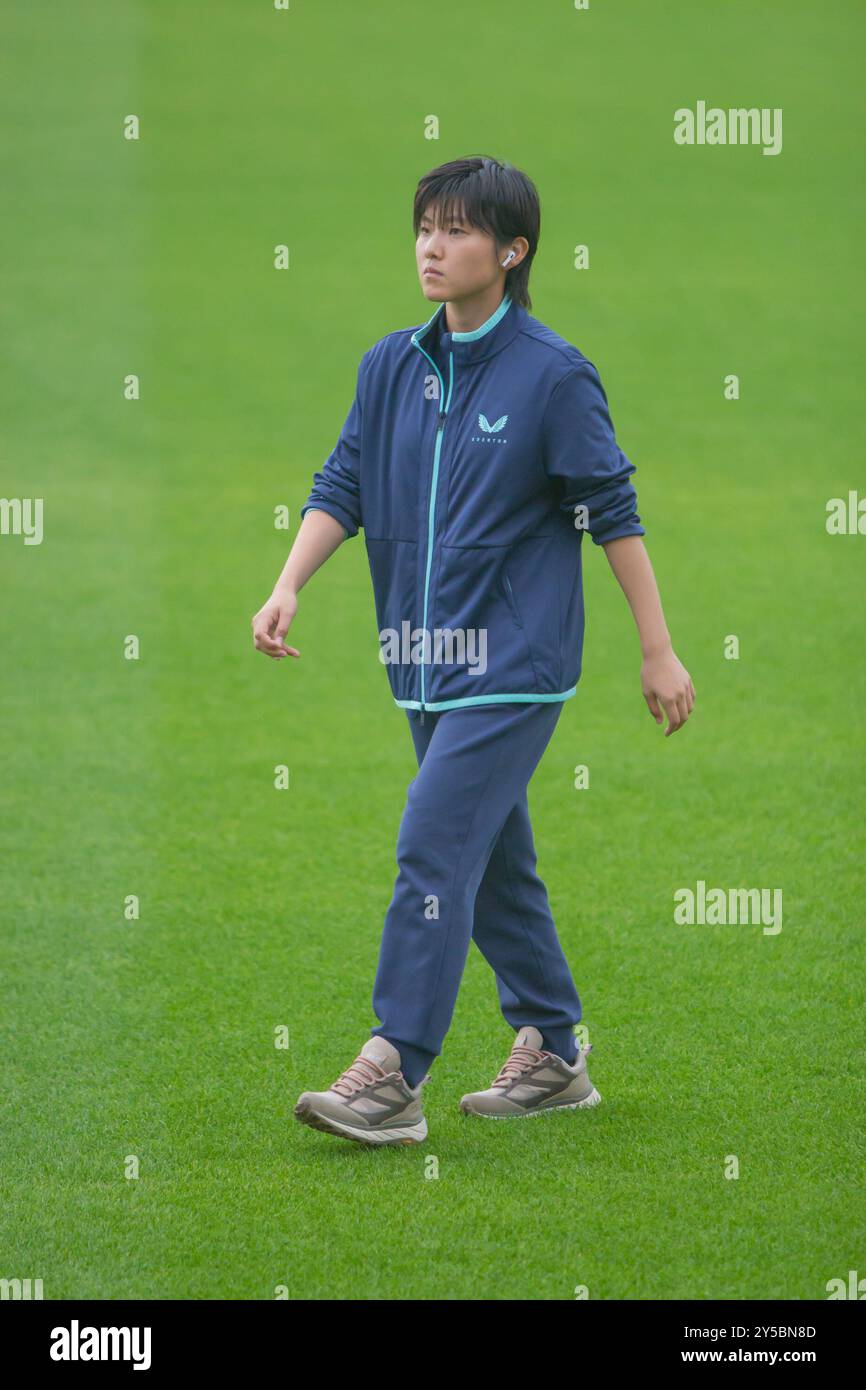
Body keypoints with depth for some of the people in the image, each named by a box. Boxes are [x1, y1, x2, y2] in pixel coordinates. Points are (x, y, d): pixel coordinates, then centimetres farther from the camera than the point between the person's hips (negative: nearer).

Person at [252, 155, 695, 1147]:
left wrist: (658, 650, -5)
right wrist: (289, 588, -9)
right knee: (494, 863, 14)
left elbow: (612, 513, -6)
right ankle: (551, 1055, 25)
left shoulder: (553, 376, -10)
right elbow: (341, 488, 7)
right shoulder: (391, 367, 7)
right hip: (427, 661, 7)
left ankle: (393, 1075, -13)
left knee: (434, 851, -14)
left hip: (513, 663, -7)